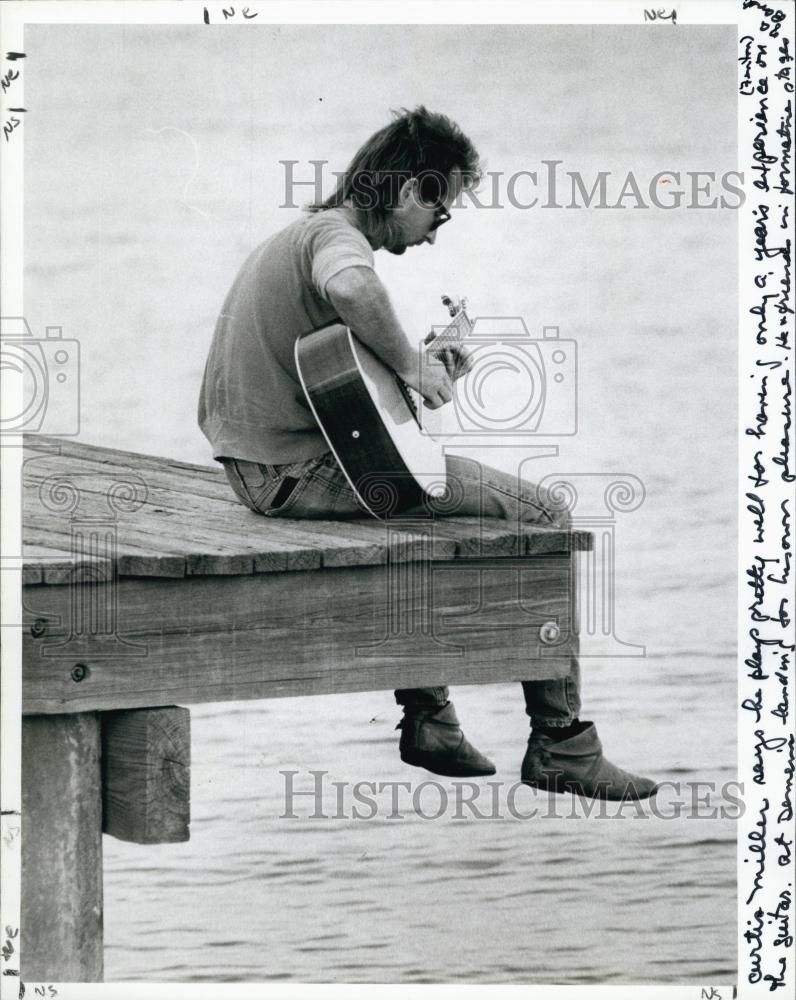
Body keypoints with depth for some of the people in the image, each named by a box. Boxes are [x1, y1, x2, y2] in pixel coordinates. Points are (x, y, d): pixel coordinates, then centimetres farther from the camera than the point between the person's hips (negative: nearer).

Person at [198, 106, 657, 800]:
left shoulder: (296, 234, 19)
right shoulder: (336, 235, -13)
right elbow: (354, 288, -40)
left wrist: (429, 374, 17)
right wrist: (411, 364, -24)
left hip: (264, 472, 11)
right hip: (305, 472, -11)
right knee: (541, 516, -8)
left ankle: (428, 719, 33)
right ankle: (562, 746, -3)